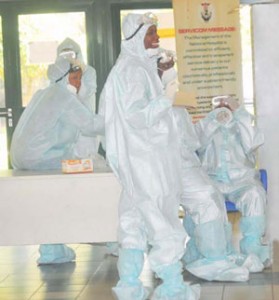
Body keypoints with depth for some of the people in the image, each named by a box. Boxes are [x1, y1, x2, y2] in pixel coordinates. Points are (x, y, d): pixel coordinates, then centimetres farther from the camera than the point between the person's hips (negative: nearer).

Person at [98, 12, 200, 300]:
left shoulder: (131, 66, 13)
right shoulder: (134, 70, -17)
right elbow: (137, 115, -25)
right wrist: (167, 99, -17)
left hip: (137, 160, 10)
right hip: (146, 160, -10)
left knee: (135, 222, 12)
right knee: (163, 223, -3)